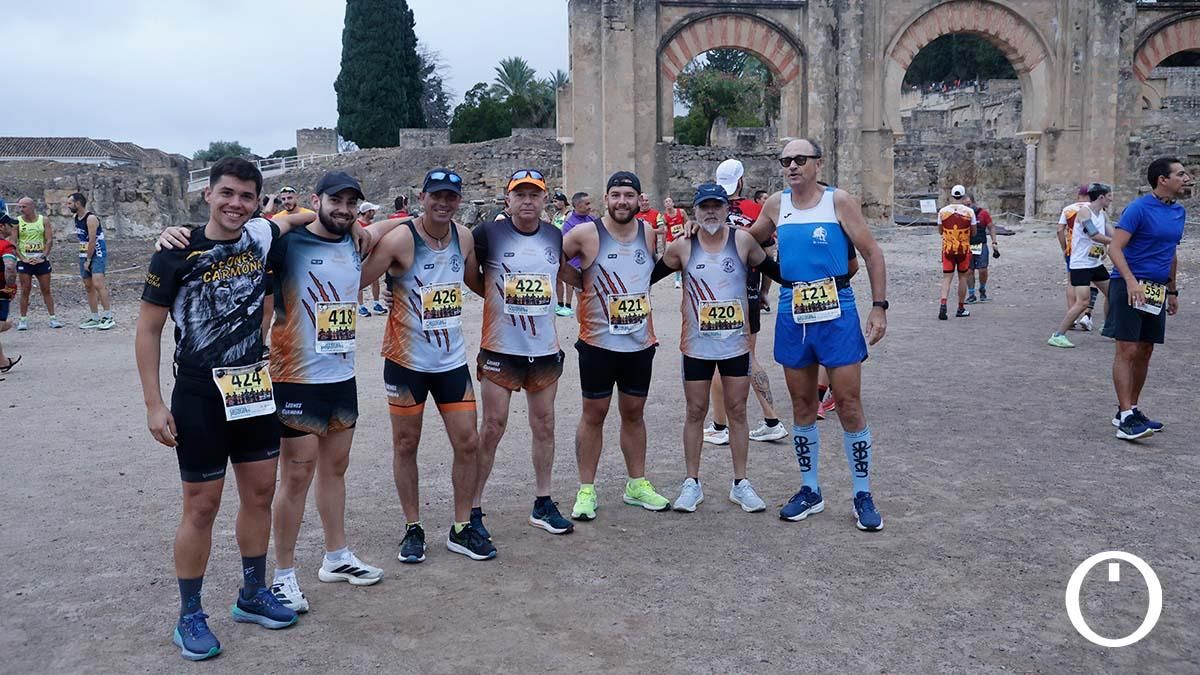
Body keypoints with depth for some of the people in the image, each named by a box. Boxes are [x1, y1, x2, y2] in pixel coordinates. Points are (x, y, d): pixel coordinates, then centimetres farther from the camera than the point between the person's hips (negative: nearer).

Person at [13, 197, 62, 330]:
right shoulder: (17, 222, 1)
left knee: (46, 290, 3)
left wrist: (43, 256, -10)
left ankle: (52, 318, 6)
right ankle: (23, 320, 5)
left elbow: (49, 240, -1)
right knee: (25, 291, 0)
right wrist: (22, 258, -11)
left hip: (41, 260, 0)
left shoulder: (44, 220, 2)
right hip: (24, 261, 0)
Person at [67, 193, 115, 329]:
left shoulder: (91, 218, -16)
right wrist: (84, 259, 10)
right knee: (88, 286, 9)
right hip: (84, 255, 9)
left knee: (98, 283, -18)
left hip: (97, 254, -9)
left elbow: (92, 241, -19)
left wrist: (88, 260, -17)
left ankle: (108, 317, -17)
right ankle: (95, 318, 14)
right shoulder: (76, 218, 11)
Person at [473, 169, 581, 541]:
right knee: (493, 427, -2)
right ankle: (473, 508, 9)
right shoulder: (489, 234, -8)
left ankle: (543, 504, 24)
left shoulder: (554, 235, 6)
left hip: (545, 348, 4)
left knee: (544, 425, 11)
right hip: (500, 349, -4)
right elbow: (469, 274, 5)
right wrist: (497, 296, 3)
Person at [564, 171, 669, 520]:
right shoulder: (587, 234, -11)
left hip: (640, 343, 4)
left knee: (634, 413, 15)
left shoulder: (649, 232, 1)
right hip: (598, 343, -4)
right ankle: (586, 489, 15)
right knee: (594, 414, 5)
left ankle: (637, 484, 27)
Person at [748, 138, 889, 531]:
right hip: (793, 313, 4)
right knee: (802, 406, 11)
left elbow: (872, 253, -3)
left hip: (836, 311, -4)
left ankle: (863, 495, 12)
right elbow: (750, 241, 23)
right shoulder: (776, 205, 7)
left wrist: (879, 306, -10)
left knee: (849, 406, -1)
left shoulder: (839, 201, -5)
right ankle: (810, 491, 24)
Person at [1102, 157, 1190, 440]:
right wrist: (1131, 281, -29)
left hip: (1156, 290, 8)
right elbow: (1115, 248, -17)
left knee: (1144, 352, 10)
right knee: (1127, 350, -9)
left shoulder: (1179, 212, 13)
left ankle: (1128, 410, 20)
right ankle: (1126, 419, -11)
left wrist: (1172, 291, 23)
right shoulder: (1139, 209, -11)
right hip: (1130, 286, -8)